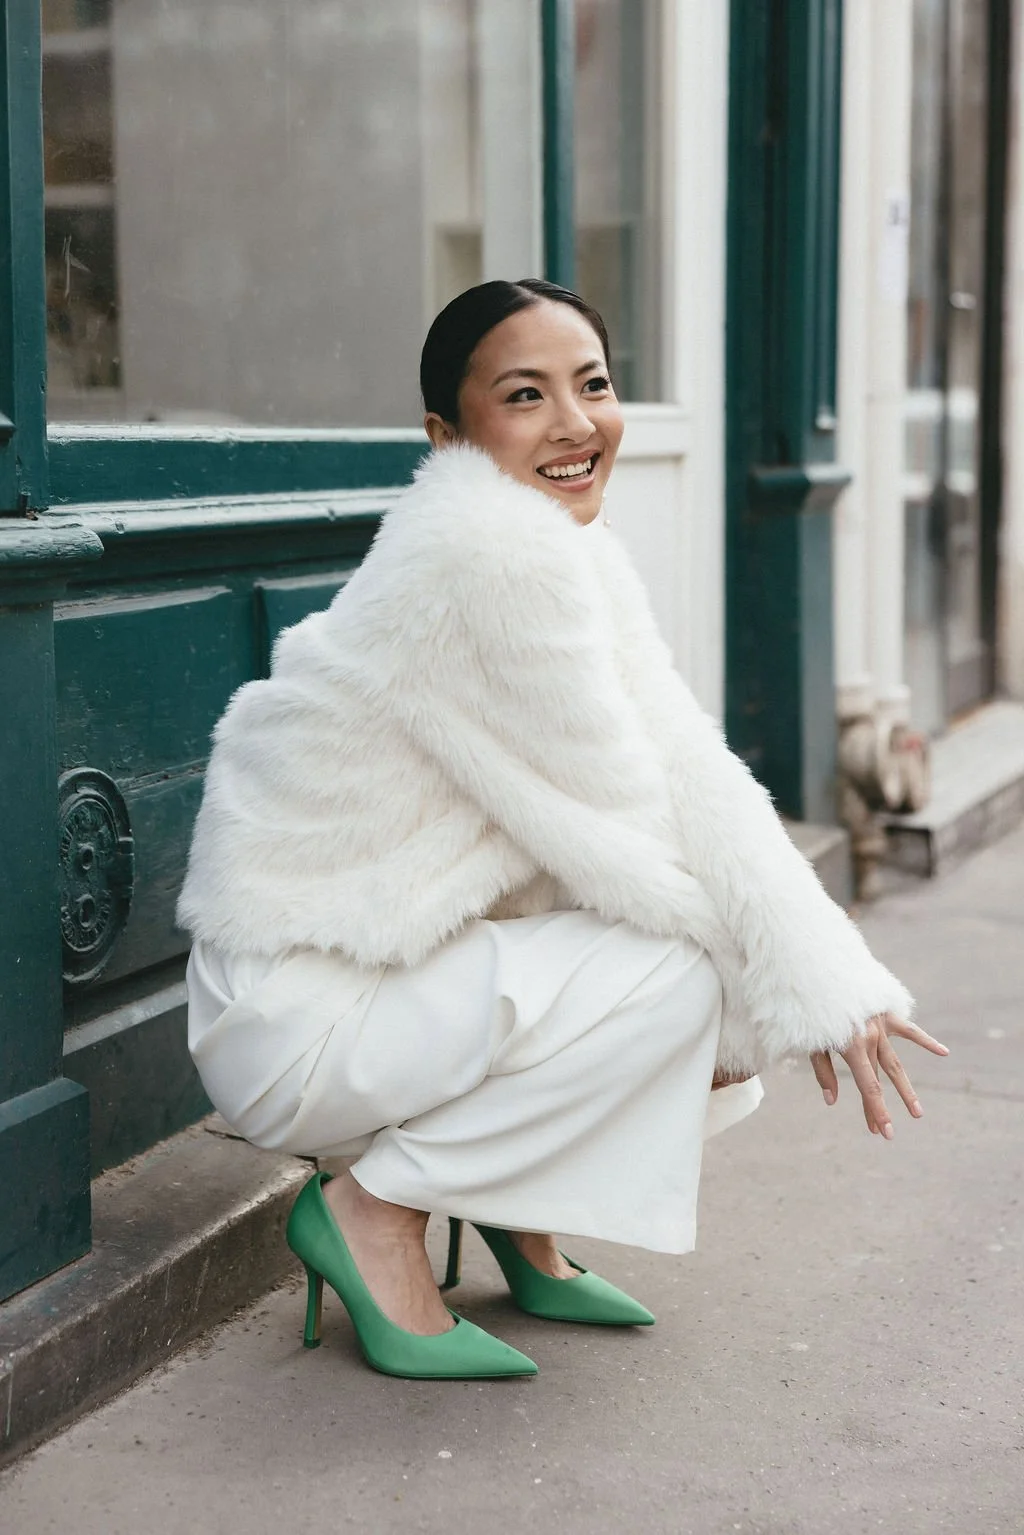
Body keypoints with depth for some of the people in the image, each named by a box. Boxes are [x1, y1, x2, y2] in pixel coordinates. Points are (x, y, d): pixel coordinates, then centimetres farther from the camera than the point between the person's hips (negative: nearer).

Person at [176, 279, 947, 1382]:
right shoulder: (492, 555, -24)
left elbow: (691, 777, -1)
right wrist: (781, 995, -9)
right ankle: (374, 1209, -6)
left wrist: (834, 986, -10)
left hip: (396, 962, 9)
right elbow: (621, 840, -21)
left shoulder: (576, 553, 5)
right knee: (680, 977, -21)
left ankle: (517, 1220, 17)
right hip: (296, 1014, -9)